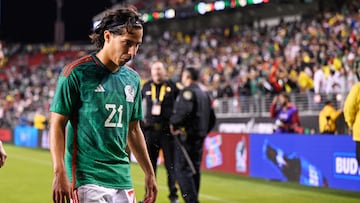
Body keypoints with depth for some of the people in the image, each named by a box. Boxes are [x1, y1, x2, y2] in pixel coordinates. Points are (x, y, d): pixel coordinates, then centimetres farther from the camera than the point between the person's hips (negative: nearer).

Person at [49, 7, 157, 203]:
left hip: (122, 179, 6)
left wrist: (149, 173, 19)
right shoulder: (77, 73, -7)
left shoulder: (132, 79, 12)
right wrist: (60, 174, -16)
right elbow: (57, 125, -8)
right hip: (86, 179, -6)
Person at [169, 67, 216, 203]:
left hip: (186, 135, -9)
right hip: (200, 137, 9)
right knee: (195, 170, 15)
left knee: (182, 170, -9)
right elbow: (212, 118, 20)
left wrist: (174, 123, -13)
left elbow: (184, 110, -26)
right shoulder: (204, 94, 18)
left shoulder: (187, 91, -9)